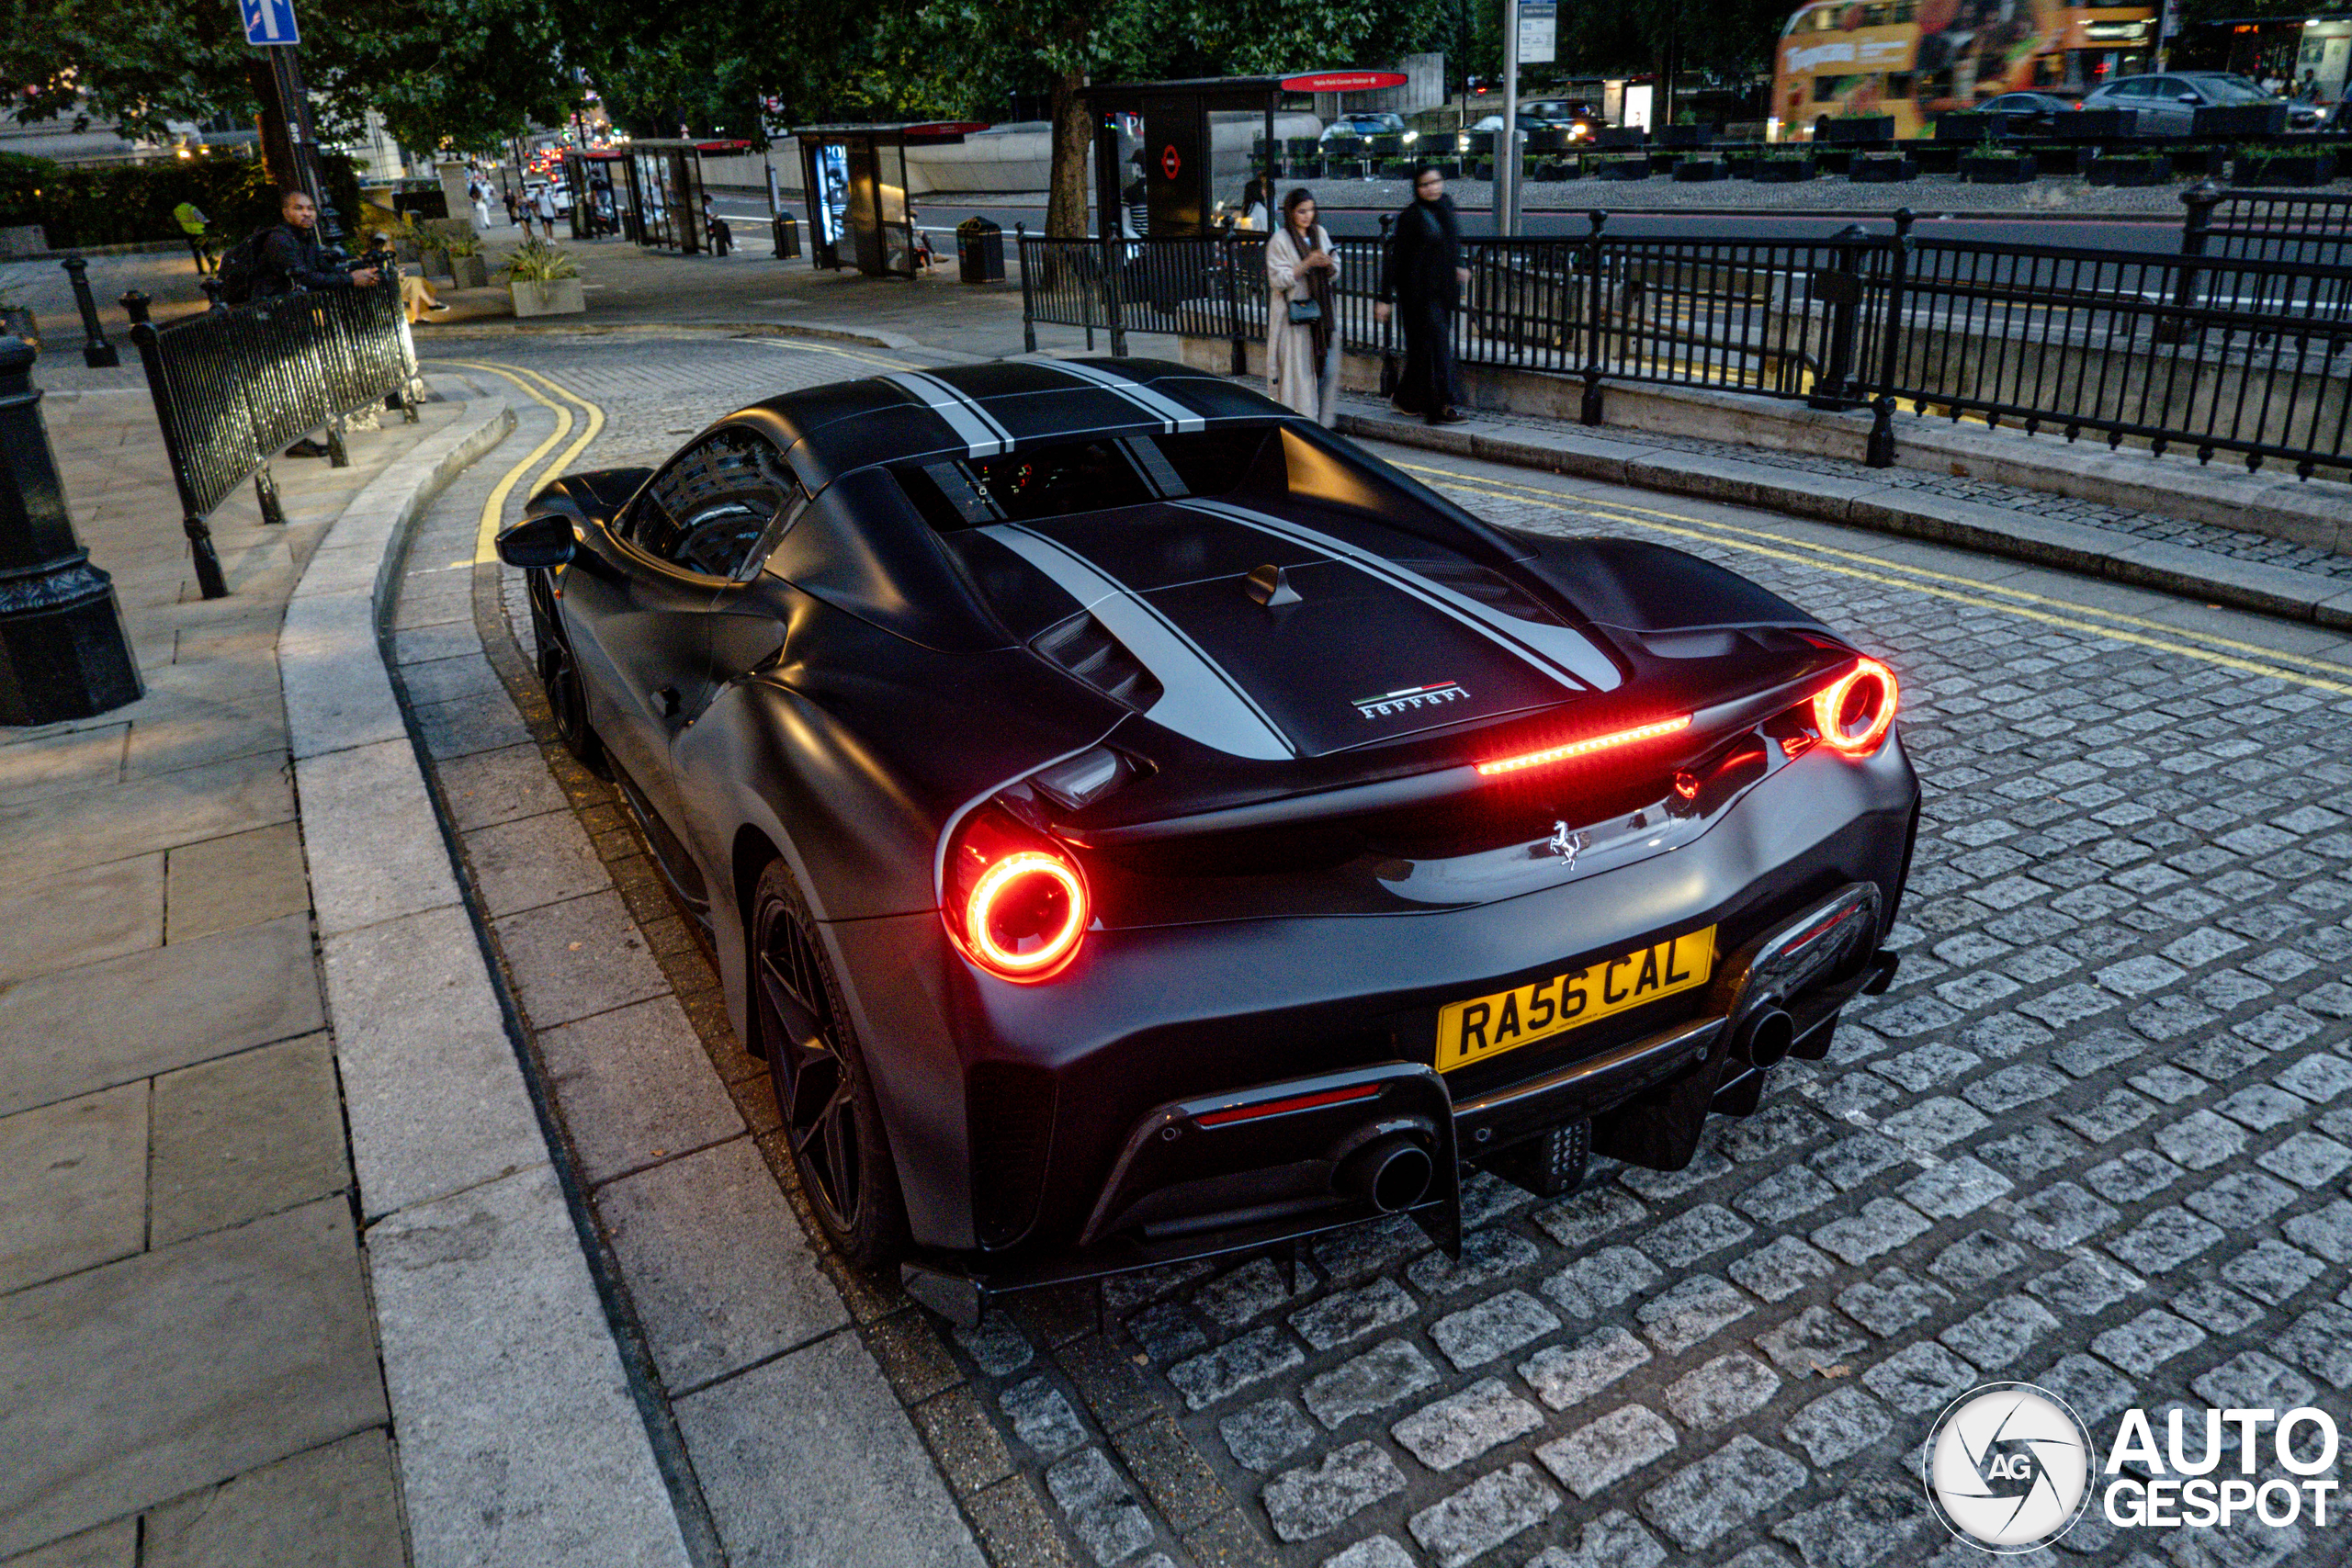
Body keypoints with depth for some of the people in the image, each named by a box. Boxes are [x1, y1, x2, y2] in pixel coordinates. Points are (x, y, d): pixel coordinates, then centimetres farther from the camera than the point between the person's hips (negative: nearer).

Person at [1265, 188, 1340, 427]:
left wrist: (1329, 265, -8)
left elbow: (1335, 274, 15)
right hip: (1293, 315, -5)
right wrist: (1307, 265, -19)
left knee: (1326, 366, 4)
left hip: (1320, 312, 6)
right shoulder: (1279, 241, -4)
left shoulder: (1320, 233, 13)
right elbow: (1278, 280, -10)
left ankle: (1322, 422, 13)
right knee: (1298, 370, -7)